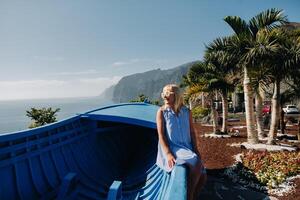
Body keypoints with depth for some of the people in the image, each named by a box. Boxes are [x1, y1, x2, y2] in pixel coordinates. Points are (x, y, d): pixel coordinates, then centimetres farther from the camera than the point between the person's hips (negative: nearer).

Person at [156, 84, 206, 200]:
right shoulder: (162, 112, -4)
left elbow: (192, 132, 10)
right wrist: (168, 154, -21)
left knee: (202, 176, -8)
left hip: (187, 148, 5)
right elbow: (161, 135, -10)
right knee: (197, 163, -27)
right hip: (171, 149, -5)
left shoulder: (186, 112, 7)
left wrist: (195, 150, -3)